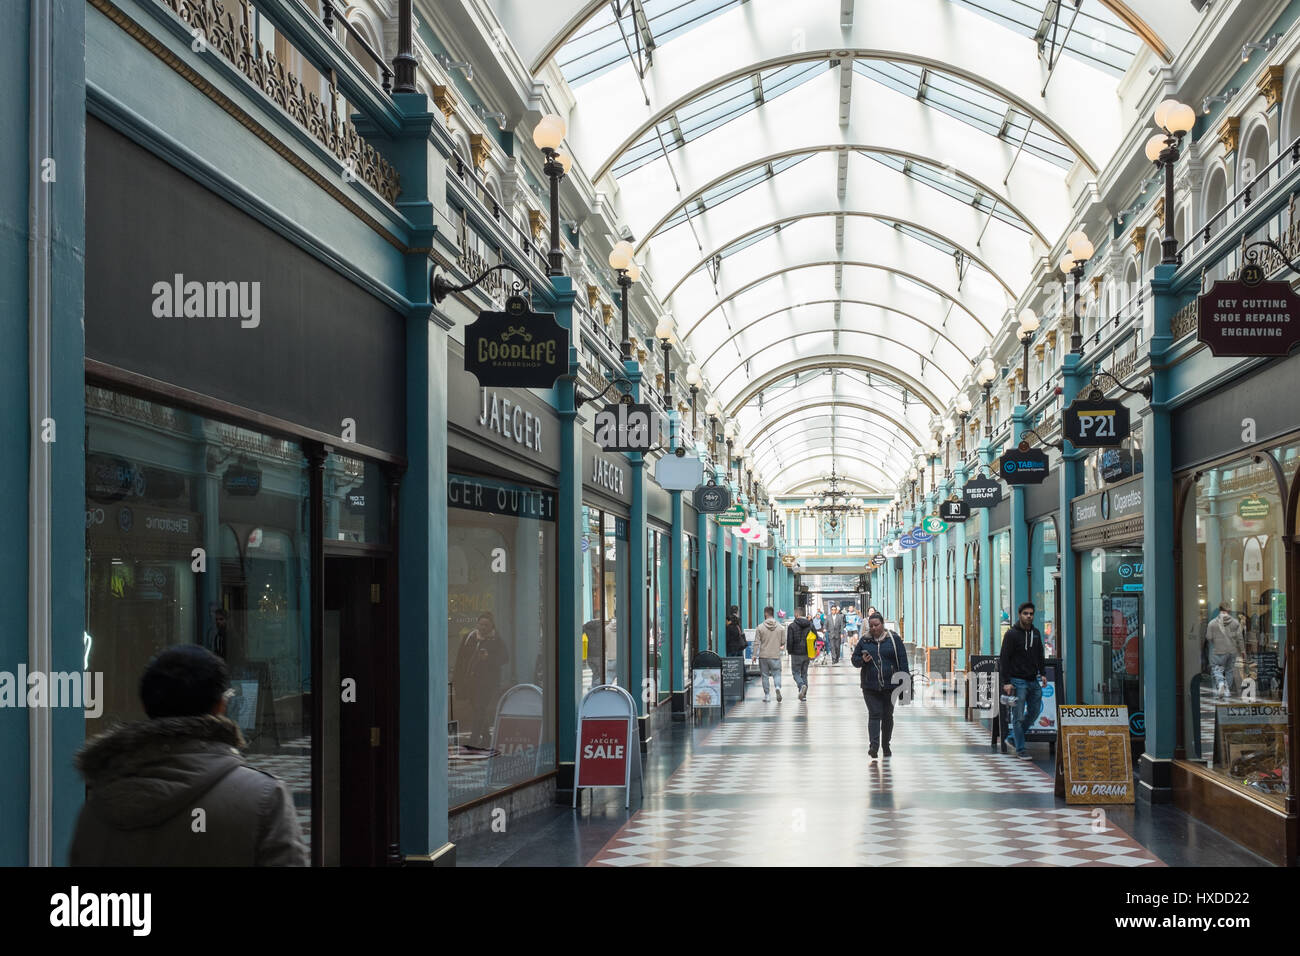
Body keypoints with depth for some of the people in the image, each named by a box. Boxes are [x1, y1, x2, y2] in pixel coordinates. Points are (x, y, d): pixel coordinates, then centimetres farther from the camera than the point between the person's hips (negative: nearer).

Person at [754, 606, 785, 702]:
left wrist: (754, 654, 1)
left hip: (763, 655, 0)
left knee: (765, 675, 10)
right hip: (776, 655, 0)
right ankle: (778, 687, -22)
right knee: (777, 674, 6)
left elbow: (756, 643, -5)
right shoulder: (780, 627, -1)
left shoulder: (760, 627, -6)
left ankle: (766, 695, 13)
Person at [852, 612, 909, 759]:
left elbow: (902, 661, 2)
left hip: (889, 685, 0)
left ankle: (886, 746, 22)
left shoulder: (894, 639, 2)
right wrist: (863, 660, -11)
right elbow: (855, 660, 12)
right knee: (874, 714, -10)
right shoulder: (864, 640, 6)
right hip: (870, 685, 0)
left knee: (887, 716, 9)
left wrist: (904, 682, -3)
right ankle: (874, 746, -16)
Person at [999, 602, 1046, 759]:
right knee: (1018, 717, -4)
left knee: (1035, 711, 10)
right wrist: (1006, 682, -15)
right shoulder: (1011, 634, -8)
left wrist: (1042, 673, 10)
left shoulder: (1036, 633, 11)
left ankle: (1013, 738, 25)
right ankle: (1020, 749, 3)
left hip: (1034, 681, 7)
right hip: (1018, 681, -7)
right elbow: (1004, 659, -10)